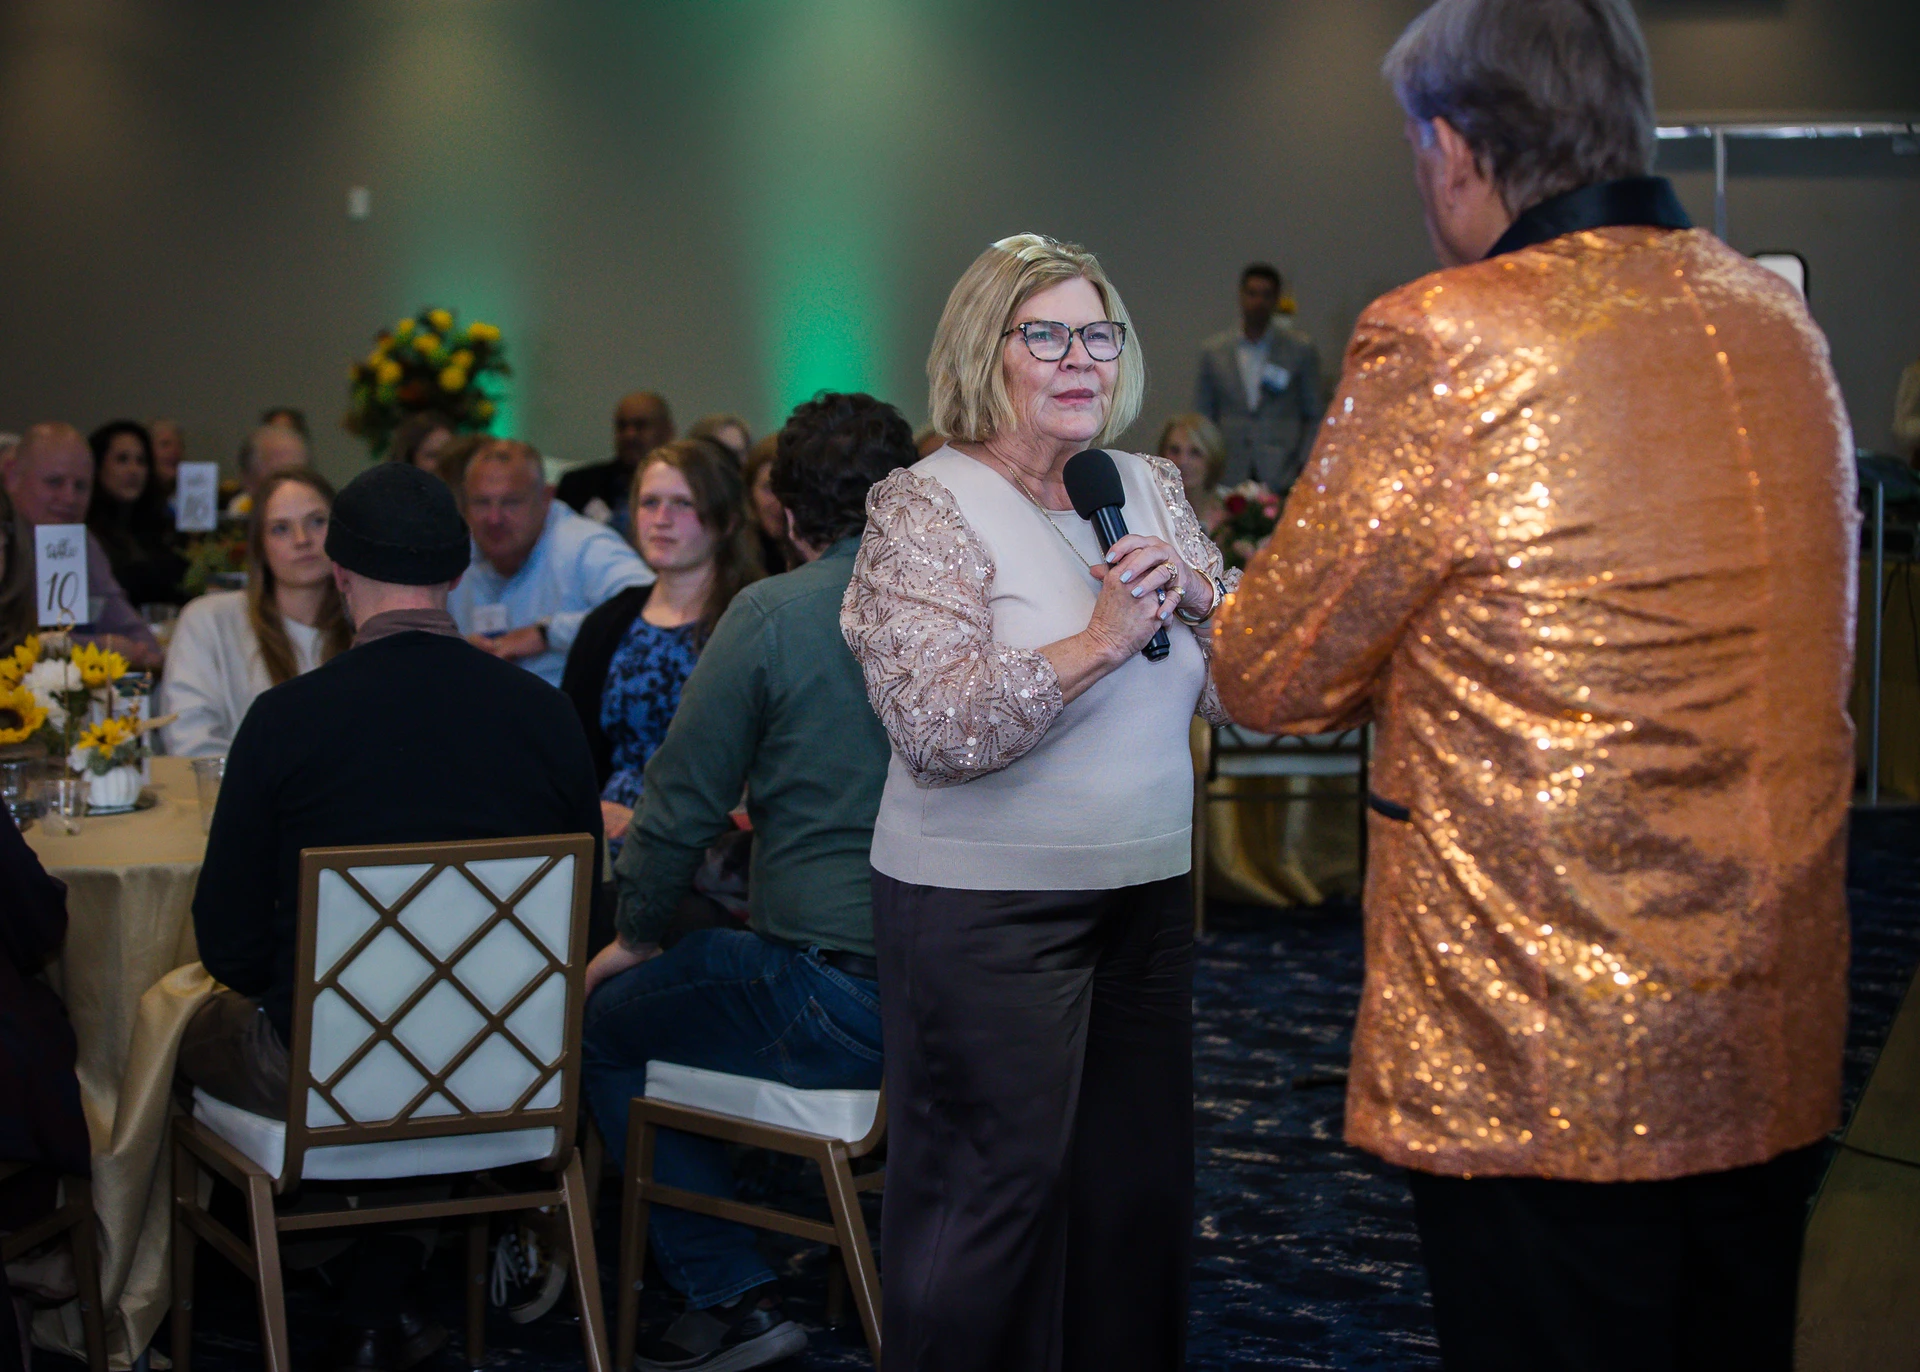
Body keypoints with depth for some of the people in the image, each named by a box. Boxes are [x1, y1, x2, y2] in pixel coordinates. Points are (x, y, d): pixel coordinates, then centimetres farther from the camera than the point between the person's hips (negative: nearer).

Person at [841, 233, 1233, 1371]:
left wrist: (1197, 589, -8)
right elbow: (937, 726, -19)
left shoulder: (1152, 489, 11)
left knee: (1140, 1182, 10)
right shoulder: (925, 508, -7)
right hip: (986, 906, -6)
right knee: (999, 1194, 0)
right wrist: (1099, 639, -22)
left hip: (1150, 892, 6)